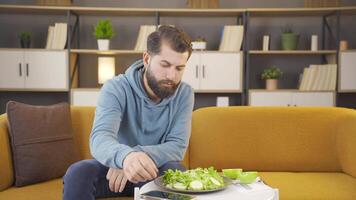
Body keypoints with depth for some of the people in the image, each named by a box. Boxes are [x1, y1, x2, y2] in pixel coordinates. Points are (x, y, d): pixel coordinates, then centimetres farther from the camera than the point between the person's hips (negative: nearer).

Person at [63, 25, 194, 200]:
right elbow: (99, 138, -33)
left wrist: (136, 159, -34)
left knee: (174, 171, -31)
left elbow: (177, 146, -17)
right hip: (114, 167, -1)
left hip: (154, 170, 2)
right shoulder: (116, 88, -18)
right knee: (78, 173, -30)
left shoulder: (185, 94, -10)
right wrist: (125, 156, -56)